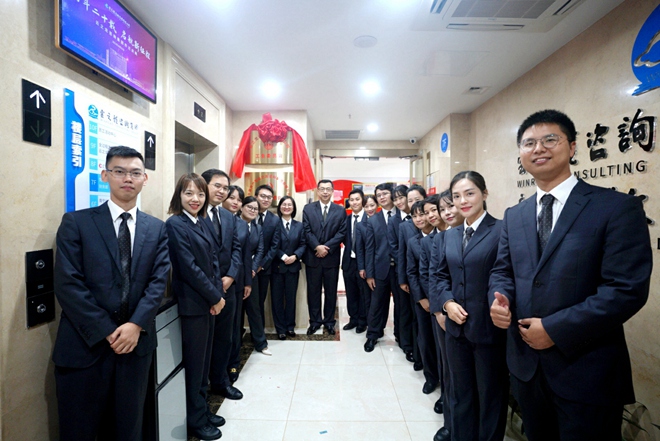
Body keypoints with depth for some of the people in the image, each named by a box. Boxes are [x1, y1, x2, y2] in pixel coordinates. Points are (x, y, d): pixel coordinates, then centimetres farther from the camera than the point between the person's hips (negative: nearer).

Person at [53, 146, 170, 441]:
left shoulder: (157, 229, 5)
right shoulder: (76, 222, -3)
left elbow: (158, 281, -2)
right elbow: (67, 284, -10)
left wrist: (136, 325, -14)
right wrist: (106, 332, -14)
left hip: (136, 343, 2)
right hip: (85, 345, -2)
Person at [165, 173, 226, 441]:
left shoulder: (202, 224, 9)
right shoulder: (175, 224, -13)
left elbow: (214, 261, 8)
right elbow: (189, 267, -17)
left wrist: (219, 294, -2)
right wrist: (214, 297, -12)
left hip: (210, 302, 7)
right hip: (192, 303, -7)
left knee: (204, 359, 18)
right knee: (194, 362, 8)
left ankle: (203, 410, 36)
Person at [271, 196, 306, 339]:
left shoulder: (299, 225, 8)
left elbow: (303, 244, 3)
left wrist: (295, 256, -13)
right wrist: (283, 256, -16)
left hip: (293, 266, 3)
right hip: (277, 266, -2)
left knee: (291, 297, 11)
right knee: (277, 297, 5)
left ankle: (290, 326, 25)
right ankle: (280, 328, 18)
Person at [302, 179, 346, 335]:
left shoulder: (340, 210, 4)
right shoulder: (308, 208, 4)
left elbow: (341, 233, -4)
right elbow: (307, 231, -2)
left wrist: (326, 247, -13)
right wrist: (317, 247, -15)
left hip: (331, 257, 0)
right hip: (312, 257, 0)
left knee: (331, 291, 10)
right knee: (313, 290, 9)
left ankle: (329, 321, 25)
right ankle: (315, 321, 23)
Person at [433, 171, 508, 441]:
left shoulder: (502, 230, -11)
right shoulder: (449, 235, 7)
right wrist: (447, 302, -5)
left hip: (489, 328, -5)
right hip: (457, 327, 5)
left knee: (491, 396, 16)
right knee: (460, 394, 21)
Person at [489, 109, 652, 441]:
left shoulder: (617, 208, -10)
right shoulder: (514, 215, 6)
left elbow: (628, 289, -17)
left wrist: (556, 329, -20)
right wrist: (500, 299, -12)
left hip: (587, 372, -5)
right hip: (525, 364, 5)